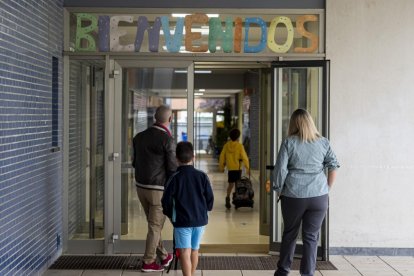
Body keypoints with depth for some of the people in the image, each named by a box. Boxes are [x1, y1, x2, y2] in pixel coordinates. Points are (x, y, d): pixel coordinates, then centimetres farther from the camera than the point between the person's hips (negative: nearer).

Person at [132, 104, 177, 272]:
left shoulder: (139, 137, 5)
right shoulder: (167, 140, -15)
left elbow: (134, 162, 12)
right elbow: (172, 168, -14)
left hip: (141, 186, 6)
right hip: (159, 189, -6)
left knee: (154, 224, 19)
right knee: (155, 226, 5)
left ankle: (163, 256, 30)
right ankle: (148, 262, 11)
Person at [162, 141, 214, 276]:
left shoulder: (175, 178, -9)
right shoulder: (202, 176, -1)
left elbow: (166, 200, -8)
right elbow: (210, 198, 2)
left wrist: (170, 214, 10)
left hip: (182, 221, -4)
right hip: (200, 220, 4)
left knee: (185, 253, -7)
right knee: (194, 251, 18)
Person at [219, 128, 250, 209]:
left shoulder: (226, 145, 1)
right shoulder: (239, 146, -9)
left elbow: (222, 156, 5)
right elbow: (244, 157, -11)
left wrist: (221, 166, 16)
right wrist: (247, 167, -3)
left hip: (230, 168, 3)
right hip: (237, 168, -3)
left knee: (231, 184, 11)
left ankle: (228, 197, -10)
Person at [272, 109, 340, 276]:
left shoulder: (289, 142, -2)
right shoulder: (323, 142, 5)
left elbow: (280, 170, -5)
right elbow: (333, 166, 5)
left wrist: (279, 191, 6)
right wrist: (327, 188, 12)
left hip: (293, 196, 0)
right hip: (319, 196, 1)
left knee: (289, 234, 17)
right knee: (311, 237, 7)